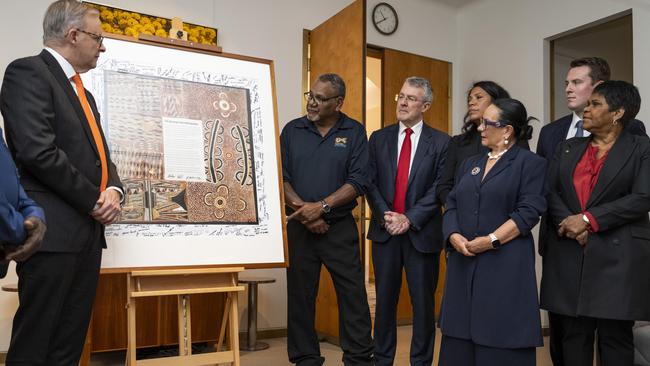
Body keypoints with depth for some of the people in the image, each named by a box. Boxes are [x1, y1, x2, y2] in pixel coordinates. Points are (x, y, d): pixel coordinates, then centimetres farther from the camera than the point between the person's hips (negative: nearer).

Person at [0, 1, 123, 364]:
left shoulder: (84, 93, 21)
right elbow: (38, 151, -18)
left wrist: (113, 190, -1)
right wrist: (94, 200, -12)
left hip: (87, 230, 9)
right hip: (53, 230, -8)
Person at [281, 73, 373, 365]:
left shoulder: (354, 132, 1)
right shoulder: (292, 130, 5)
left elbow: (359, 181, -7)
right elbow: (280, 177, 1)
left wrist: (321, 206, -16)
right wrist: (303, 210, -11)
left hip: (340, 228, -1)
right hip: (299, 228, 2)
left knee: (353, 296, 1)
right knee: (300, 296, 8)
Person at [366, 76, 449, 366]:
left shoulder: (441, 142, 0)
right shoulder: (379, 138, 8)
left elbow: (440, 189, -6)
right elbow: (371, 183, 3)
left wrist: (409, 219, -14)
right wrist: (386, 217, -11)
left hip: (422, 232, -2)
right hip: (385, 230, 2)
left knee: (423, 301, 7)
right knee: (385, 299, 11)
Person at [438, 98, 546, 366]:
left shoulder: (530, 163, -1)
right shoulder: (470, 164, 17)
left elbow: (529, 211, -11)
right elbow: (452, 205, 11)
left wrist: (491, 240, -17)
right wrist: (453, 236, -7)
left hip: (506, 263, -5)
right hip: (463, 261, 6)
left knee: (501, 340, 1)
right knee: (460, 339, 9)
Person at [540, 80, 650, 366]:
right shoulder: (567, 149, 15)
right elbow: (549, 191, 5)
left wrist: (588, 220, -16)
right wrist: (567, 223, -13)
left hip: (619, 256, -3)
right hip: (569, 254, 3)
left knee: (615, 339, 4)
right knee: (572, 337, 7)